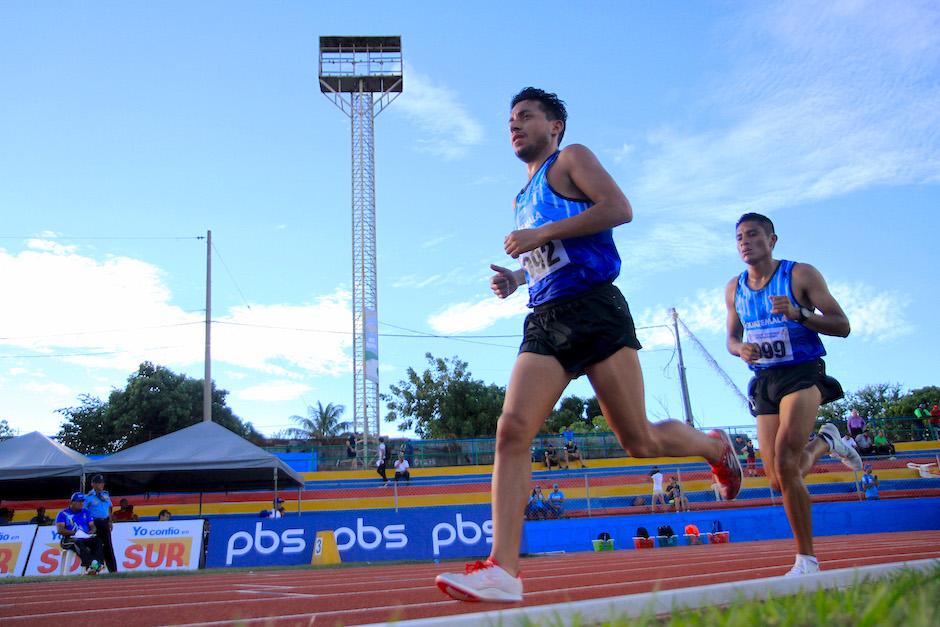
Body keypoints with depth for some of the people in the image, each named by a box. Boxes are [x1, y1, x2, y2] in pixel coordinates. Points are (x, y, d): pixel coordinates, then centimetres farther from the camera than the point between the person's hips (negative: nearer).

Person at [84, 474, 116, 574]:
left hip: (105, 522, 5)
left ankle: (113, 569, 11)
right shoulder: (89, 496, -7)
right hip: (95, 523, -5)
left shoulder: (106, 494, 10)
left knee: (108, 546, 8)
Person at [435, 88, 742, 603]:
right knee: (512, 429, -14)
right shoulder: (524, 199, 28)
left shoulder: (571, 159, 6)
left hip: (594, 310, -6)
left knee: (640, 440, -3)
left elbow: (619, 208, -11)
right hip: (545, 321, 7)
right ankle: (503, 568, -16)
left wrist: (541, 234, -14)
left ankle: (716, 447, 30)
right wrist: (516, 277, 15)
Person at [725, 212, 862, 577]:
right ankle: (825, 443, 38)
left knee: (785, 461, -24)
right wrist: (740, 349, -6)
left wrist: (798, 313, -25)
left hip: (802, 374, -5)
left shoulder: (800, 275, -5)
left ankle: (806, 560, -10)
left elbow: (842, 326, -7)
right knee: (780, 481, 5)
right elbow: (732, 338, 18)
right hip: (764, 382, 5)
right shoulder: (734, 289, 9)